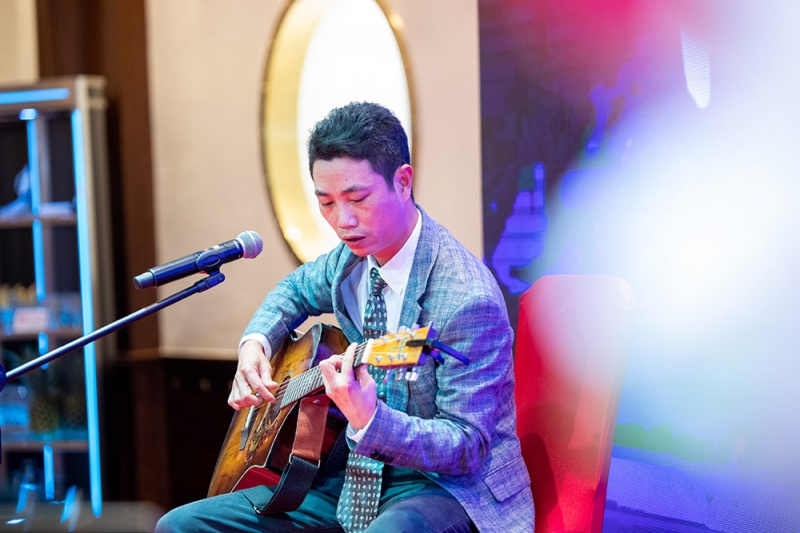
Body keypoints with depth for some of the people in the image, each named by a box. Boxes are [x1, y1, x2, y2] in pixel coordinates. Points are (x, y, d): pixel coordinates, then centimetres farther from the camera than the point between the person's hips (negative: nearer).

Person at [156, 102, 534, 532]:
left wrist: (369, 419, -36)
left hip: (447, 484, -7)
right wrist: (255, 343, 4)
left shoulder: (467, 299, -22)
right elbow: (296, 289, 25)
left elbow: (467, 448, -19)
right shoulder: (355, 254, 2)